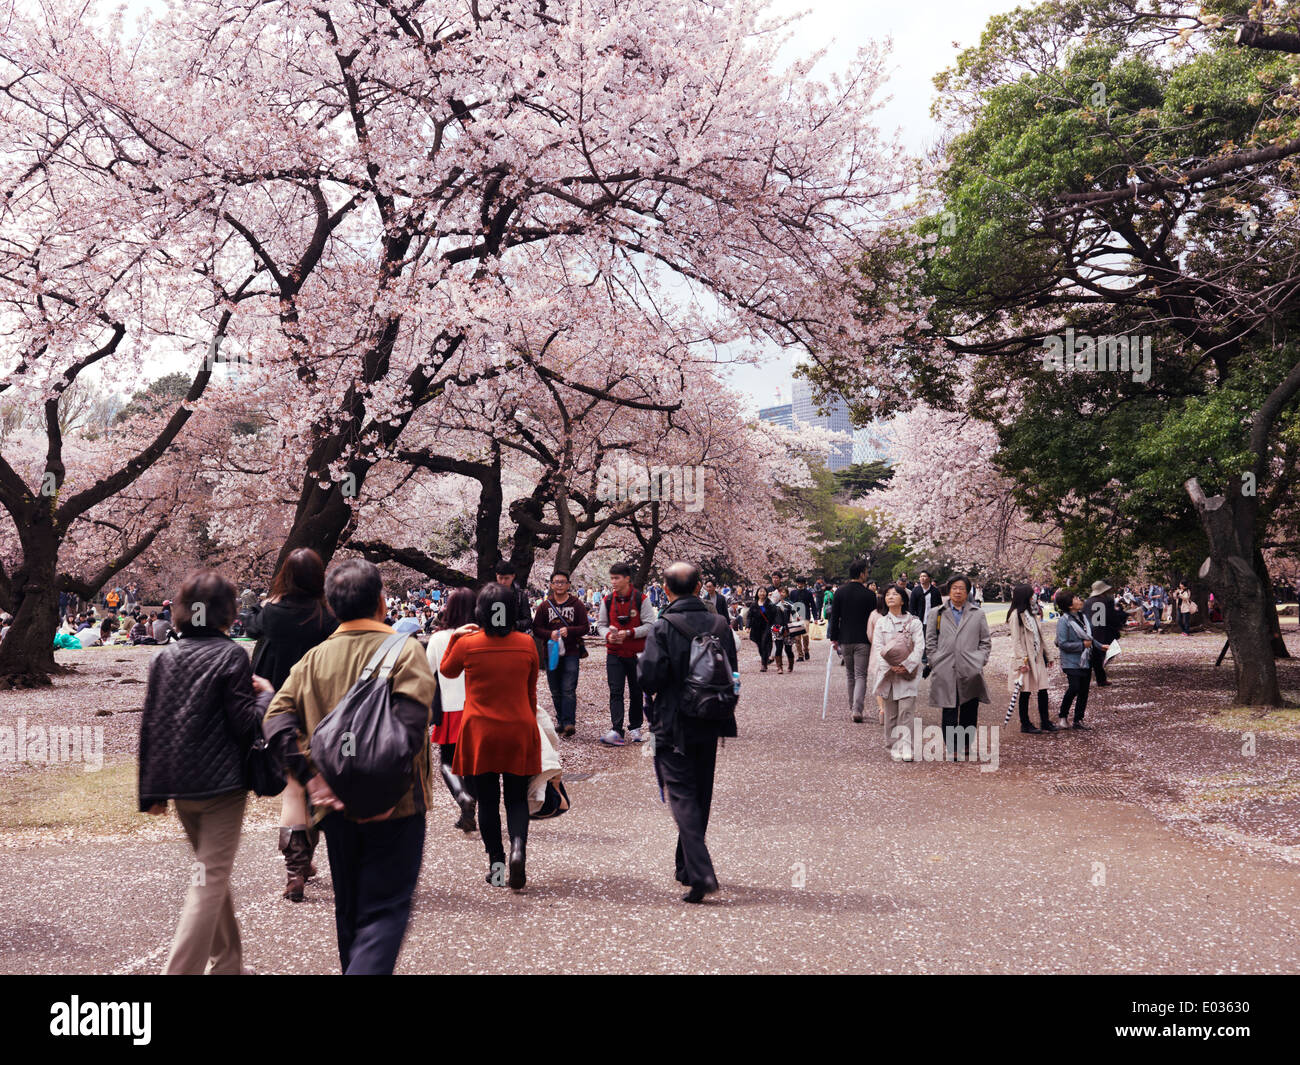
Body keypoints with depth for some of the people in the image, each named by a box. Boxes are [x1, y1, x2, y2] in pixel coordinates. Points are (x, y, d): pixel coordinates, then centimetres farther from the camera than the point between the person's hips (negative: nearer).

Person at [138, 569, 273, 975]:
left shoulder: (164, 656, 5)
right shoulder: (230, 655, -11)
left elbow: (150, 724, 6)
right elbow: (244, 724, -13)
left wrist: (152, 791, 11)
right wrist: (265, 694, 6)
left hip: (179, 786, 6)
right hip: (221, 784, -6)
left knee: (211, 871, 21)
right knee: (211, 880, 0)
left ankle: (227, 962, 31)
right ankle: (181, 968, -6)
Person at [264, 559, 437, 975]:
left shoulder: (314, 658, 5)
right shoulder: (404, 649, -10)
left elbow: (277, 719, -6)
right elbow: (411, 722, -22)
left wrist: (312, 777, -8)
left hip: (337, 805, 5)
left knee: (349, 908, 21)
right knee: (385, 910, 0)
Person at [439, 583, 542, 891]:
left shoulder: (467, 644, -8)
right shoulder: (527, 644, -3)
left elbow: (447, 671, 13)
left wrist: (454, 637, 17)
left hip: (480, 732, -1)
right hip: (519, 732, 1)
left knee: (487, 801, 10)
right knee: (517, 798, 11)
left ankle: (496, 866, 11)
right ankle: (518, 847, -13)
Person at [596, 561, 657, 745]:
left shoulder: (641, 599, -5)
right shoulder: (607, 601, 4)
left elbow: (650, 625, -7)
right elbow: (601, 625, 10)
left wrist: (629, 633, -19)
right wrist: (608, 634, -12)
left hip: (636, 654, -1)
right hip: (614, 654, 1)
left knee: (636, 692, 9)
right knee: (615, 692, -8)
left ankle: (635, 728, 23)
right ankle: (616, 731, -14)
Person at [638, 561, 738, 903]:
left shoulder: (662, 628, -14)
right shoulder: (720, 625, 1)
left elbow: (649, 678, -18)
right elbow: (732, 674, 5)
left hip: (673, 725, -5)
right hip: (709, 725, 5)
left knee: (682, 796, -2)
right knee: (701, 796, 16)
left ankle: (701, 872, -15)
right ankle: (686, 867, 29)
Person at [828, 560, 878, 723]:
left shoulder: (840, 592, 0)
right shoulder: (869, 594, -8)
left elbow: (834, 617, 1)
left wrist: (834, 638, 8)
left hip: (845, 640, 3)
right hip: (863, 641, -3)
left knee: (850, 674, 18)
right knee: (861, 676, -1)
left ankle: (852, 706, 25)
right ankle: (857, 710, -14)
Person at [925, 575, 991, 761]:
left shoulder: (978, 614, 12)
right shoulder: (938, 614, 11)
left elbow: (985, 642, 13)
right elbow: (930, 641, 12)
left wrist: (979, 661, 1)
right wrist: (936, 661, 2)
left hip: (970, 672, 1)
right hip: (945, 672, 0)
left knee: (969, 712, 3)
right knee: (949, 712, -1)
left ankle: (966, 748, 15)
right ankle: (951, 748, 5)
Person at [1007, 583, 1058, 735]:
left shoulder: (1030, 614, 14)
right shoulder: (1016, 615, -12)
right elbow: (1016, 640, -15)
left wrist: (1046, 655, 18)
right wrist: (1022, 660, -19)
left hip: (1037, 658, 8)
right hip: (1026, 659, -8)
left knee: (1043, 690, 7)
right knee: (1025, 692, 2)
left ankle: (1045, 722, 16)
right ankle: (1025, 724, 12)